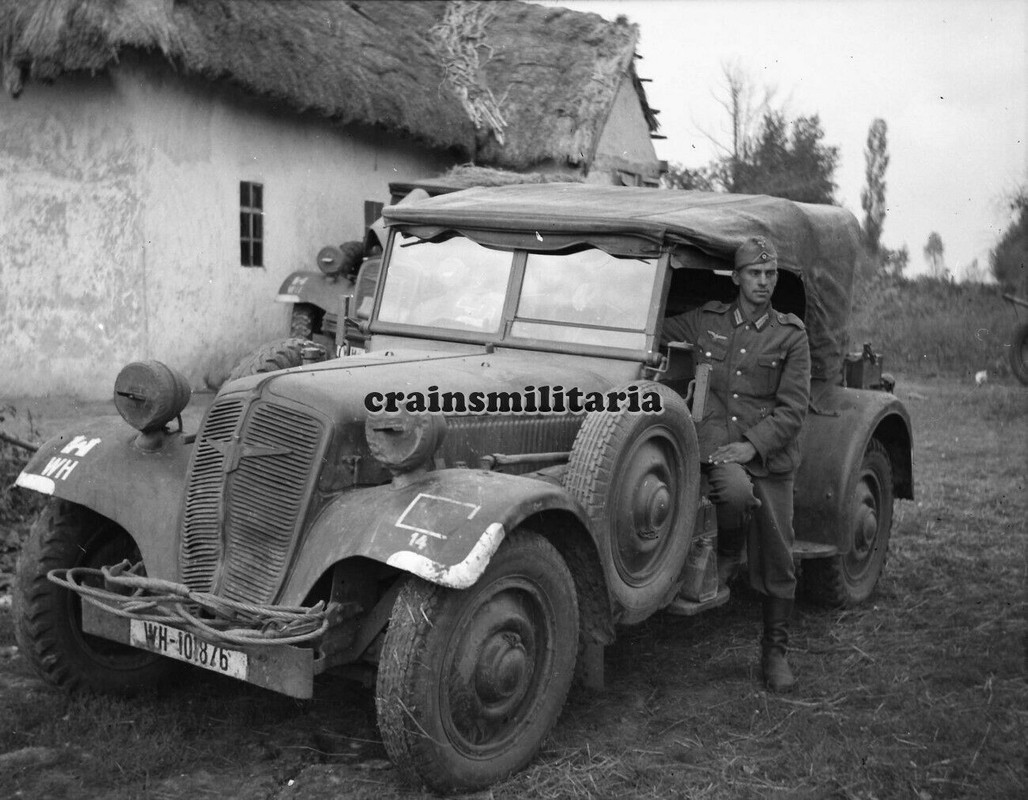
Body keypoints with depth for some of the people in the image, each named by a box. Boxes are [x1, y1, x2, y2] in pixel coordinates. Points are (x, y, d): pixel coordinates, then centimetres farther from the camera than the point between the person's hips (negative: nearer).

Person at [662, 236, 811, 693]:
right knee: (736, 493, -35)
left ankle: (775, 654, 21)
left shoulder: (790, 335, 4)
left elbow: (792, 407, -3)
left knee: (776, 561, 3)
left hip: (769, 454, 1)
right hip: (715, 444, 0)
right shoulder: (705, 321, 9)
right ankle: (725, 558, -3)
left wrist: (751, 446, -15)